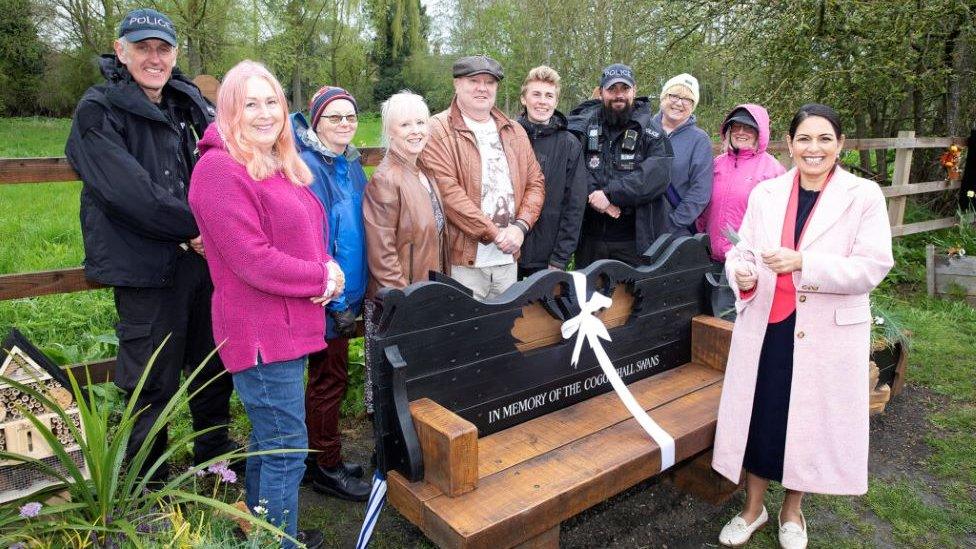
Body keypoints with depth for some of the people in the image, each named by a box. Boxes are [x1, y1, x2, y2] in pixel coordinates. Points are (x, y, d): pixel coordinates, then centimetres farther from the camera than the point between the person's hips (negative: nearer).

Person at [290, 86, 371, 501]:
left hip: (347, 291, 8)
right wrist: (335, 299, -19)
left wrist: (354, 293, 15)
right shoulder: (307, 167, -17)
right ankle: (326, 467, 22)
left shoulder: (350, 164, 9)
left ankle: (321, 459, 34)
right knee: (330, 378, 4)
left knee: (328, 377, 18)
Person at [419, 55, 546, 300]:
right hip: (464, 260, -5)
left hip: (508, 259, 6)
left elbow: (535, 183, 12)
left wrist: (520, 226, -6)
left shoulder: (515, 132, 15)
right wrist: (495, 233, -16)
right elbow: (447, 190, -16)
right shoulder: (438, 130, -5)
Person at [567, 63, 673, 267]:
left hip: (635, 239, -1)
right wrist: (594, 195, -21)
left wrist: (611, 194, -20)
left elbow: (657, 175, -13)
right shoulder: (583, 125, 7)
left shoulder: (651, 130, 3)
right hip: (590, 237, 1)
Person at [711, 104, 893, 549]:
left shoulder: (864, 196, -3)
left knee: (811, 421, 11)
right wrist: (741, 273, -18)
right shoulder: (765, 193, 5)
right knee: (759, 415, 9)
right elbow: (741, 250, 6)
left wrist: (802, 262, -24)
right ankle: (753, 507, 32)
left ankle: (792, 511, 36)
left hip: (830, 332, -1)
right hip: (766, 327, 2)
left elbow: (873, 266, -11)